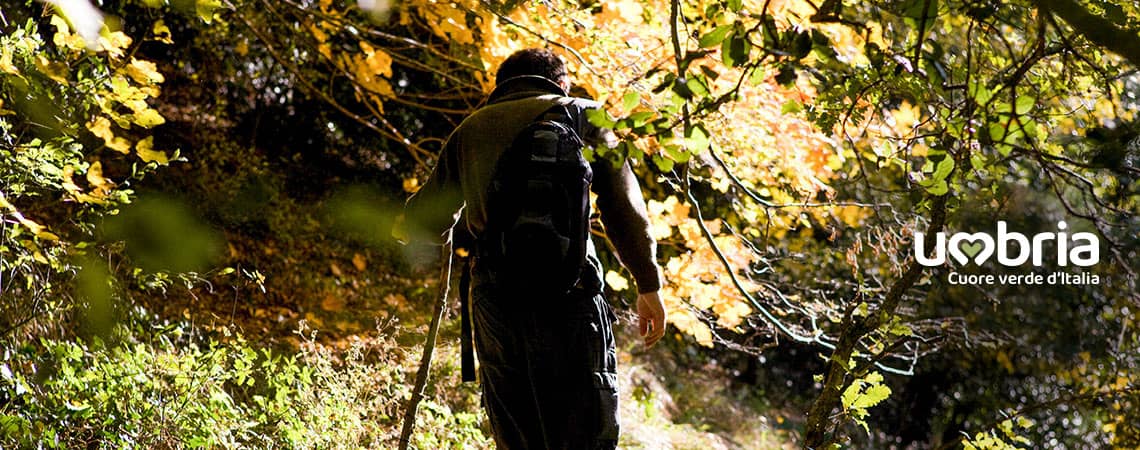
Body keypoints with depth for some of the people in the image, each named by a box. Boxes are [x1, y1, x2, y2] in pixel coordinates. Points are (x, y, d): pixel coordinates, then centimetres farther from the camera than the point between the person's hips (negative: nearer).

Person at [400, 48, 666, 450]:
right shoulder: (580, 114, 10)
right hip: (568, 293, -3)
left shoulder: (470, 129, 16)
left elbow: (422, 225, 18)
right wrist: (648, 283, 5)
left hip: (494, 296, 3)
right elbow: (623, 205, 1)